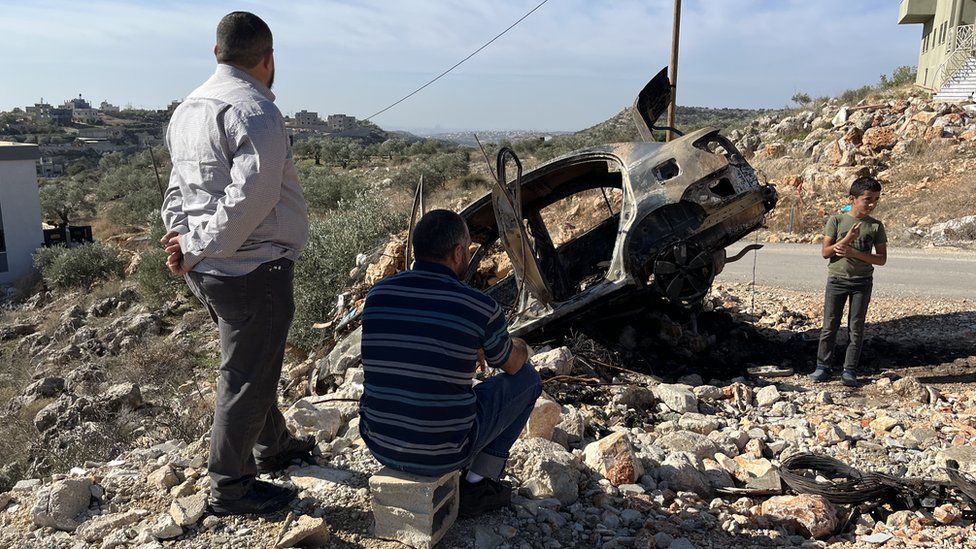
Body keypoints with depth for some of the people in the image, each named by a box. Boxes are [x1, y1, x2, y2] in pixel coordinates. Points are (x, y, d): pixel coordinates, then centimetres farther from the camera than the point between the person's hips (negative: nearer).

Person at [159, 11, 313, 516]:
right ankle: (229, 488, 18)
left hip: (208, 270, 9)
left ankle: (272, 447, 42)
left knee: (255, 363, 23)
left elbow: (178, 186, 14)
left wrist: (181, 237, 1)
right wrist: (197, 247, -15)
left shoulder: (188, 109, 13)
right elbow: (250, 198, -24)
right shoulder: (255, 111, -16)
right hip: (252, 269, -9)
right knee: (247, 377, 4)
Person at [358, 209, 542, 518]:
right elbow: (512, 364, 6)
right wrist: (520, 347, 32)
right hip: (444, 452, -5)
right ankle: (477, 486, 16)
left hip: (379, 445, 5)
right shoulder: (481, 308, -15)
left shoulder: (378, 293, -2)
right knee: (526, 377, 15)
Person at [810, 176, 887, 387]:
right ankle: (823, 366, 10)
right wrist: (847, 239, -18)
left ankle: (850, 370, 8)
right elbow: (825, 252, -5)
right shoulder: (836, 220, -1)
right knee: (830, 326, 2)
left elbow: (882, 258, 0)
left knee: (856, 328, 2)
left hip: (862, 282, 1)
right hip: (837, 280, -1)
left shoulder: (876, 226, 2)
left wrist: (854, 253, -15)